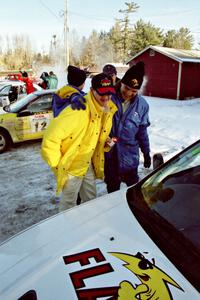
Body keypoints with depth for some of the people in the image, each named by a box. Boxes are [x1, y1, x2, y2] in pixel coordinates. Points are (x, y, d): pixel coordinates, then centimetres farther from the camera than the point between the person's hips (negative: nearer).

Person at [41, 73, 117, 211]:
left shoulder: (107, 110, -4)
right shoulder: (78, 110, -31)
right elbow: (51, 137, -33)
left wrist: (106, 143, -3)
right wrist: (57, 164, -22)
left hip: (88, 164, 8)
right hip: (71, 167, -7)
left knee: (91, 198, 23)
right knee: (69, 203, 11)